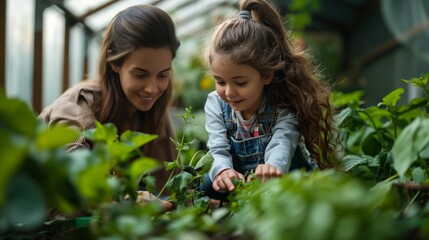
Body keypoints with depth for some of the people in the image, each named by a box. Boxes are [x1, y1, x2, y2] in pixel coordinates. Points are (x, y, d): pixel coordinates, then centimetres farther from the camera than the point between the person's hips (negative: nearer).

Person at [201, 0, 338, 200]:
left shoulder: (284, 107, -20)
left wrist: (273, 167, -66)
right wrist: (223, 171, -48)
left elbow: (281, 144, -38)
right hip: (238, 181, 2)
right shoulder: (216, 104, -9)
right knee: (209, 186, -23)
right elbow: (218, 150, -20)